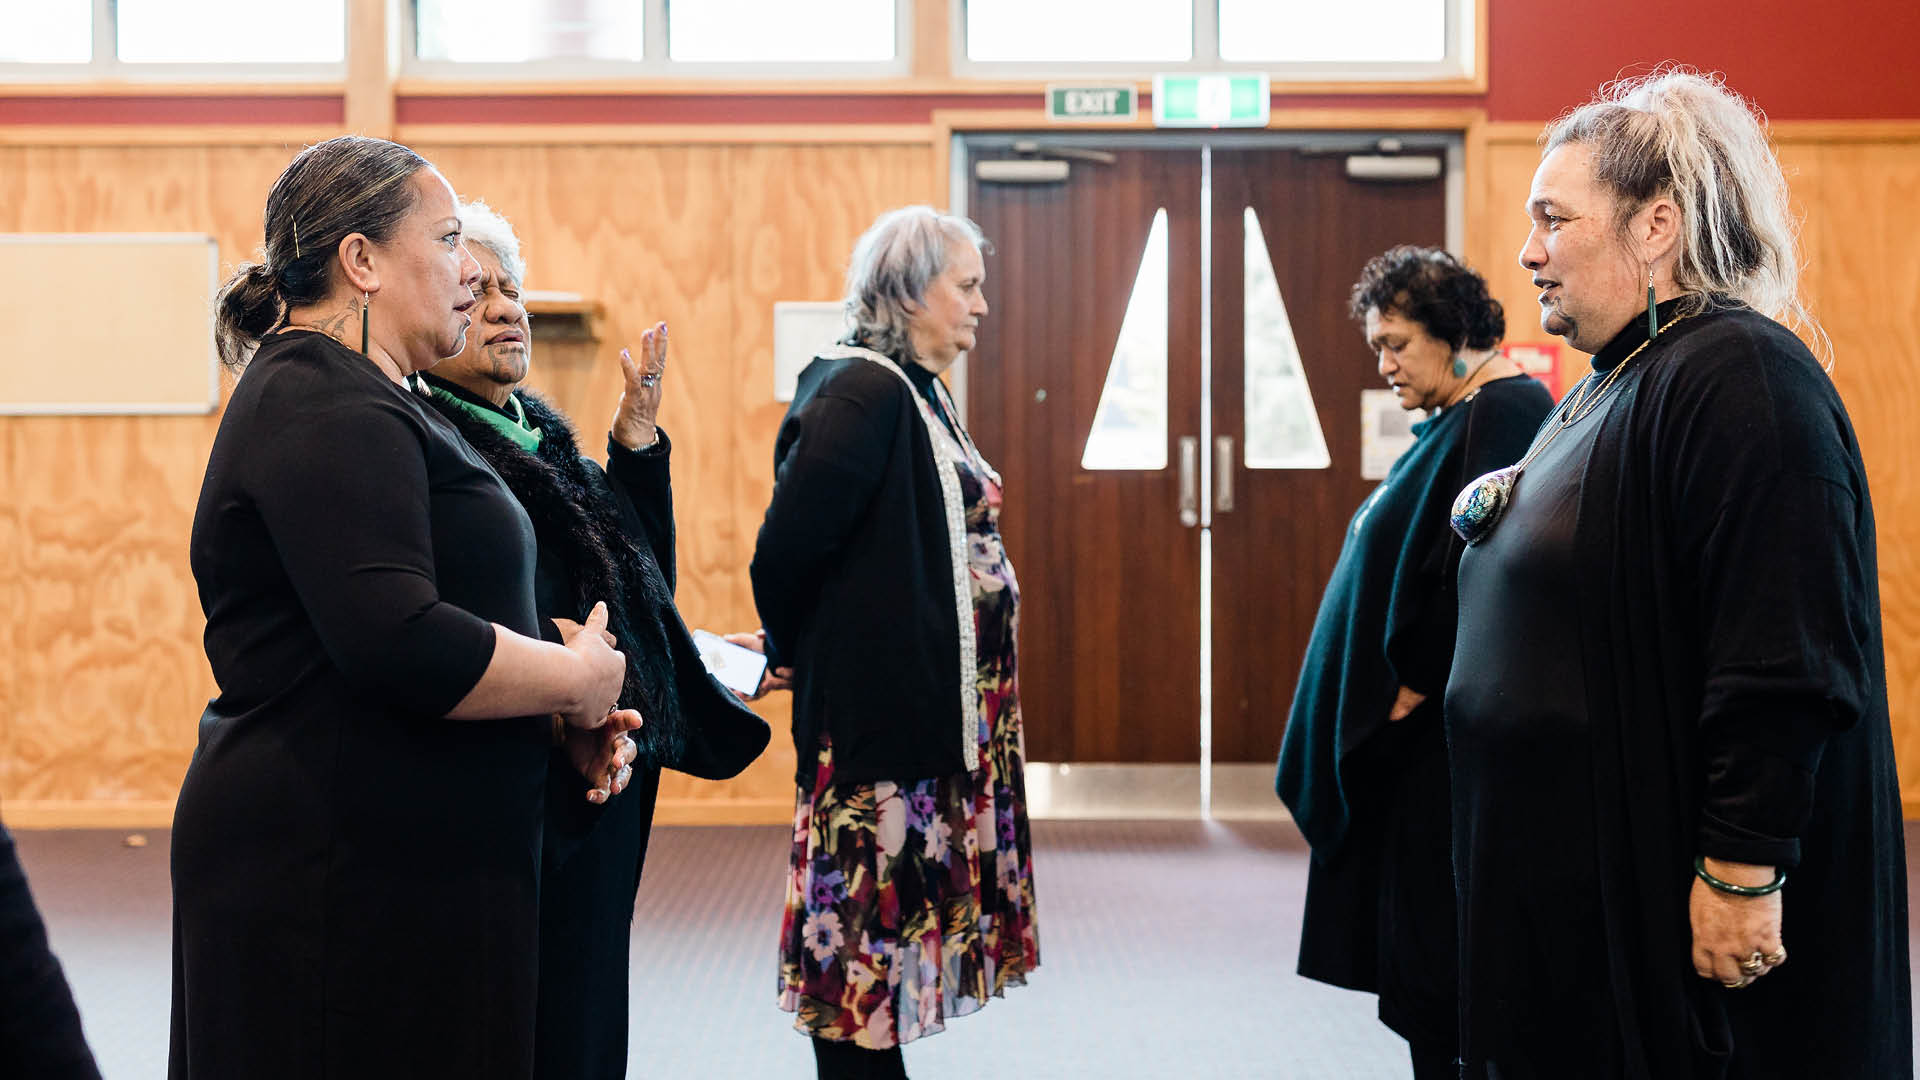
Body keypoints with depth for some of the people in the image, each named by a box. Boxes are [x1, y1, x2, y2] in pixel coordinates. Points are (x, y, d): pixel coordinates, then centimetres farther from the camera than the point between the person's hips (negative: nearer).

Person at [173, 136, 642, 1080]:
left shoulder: (351, 399, 19)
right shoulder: (328, 407, -15)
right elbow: (395, 641, -27)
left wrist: (556, 720, 9)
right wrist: (577, 680, -12)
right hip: (336, 870, -10)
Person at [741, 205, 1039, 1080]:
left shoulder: (917, 392, 14)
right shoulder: (861, 393, -16)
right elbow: (791, 540, -20)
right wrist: (788, 651, -4)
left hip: (932, 703, 9)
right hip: (877, 702, -9)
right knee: (868, 920, -1)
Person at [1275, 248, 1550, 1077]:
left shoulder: (1504, 414, -16)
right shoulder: (1456, 418, 15)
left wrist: (1417, 683, -16)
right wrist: (1397, 686, 13)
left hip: (1447, 736, -10)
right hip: (1411, 737, 10)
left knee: (1435, 957, -3)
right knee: (1414, 946, 14)